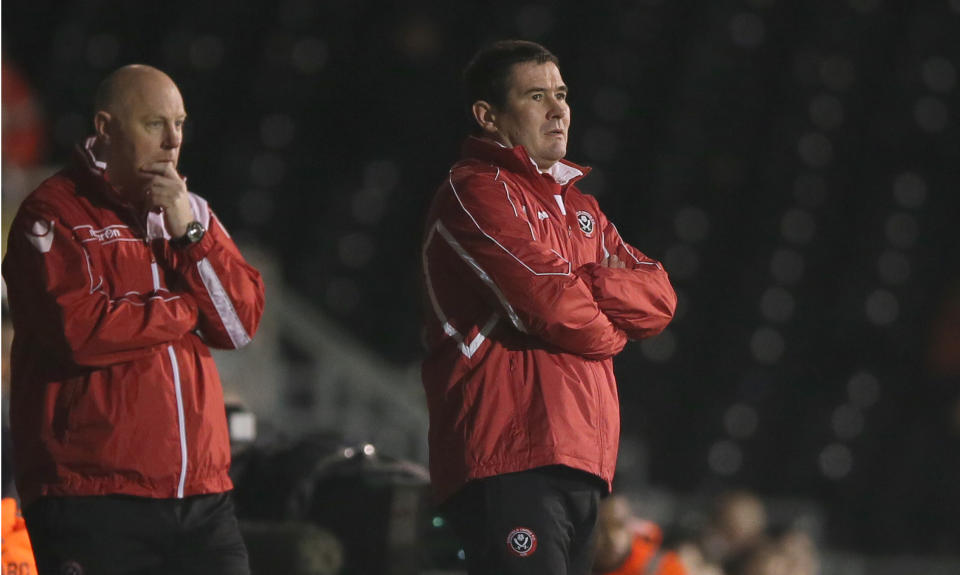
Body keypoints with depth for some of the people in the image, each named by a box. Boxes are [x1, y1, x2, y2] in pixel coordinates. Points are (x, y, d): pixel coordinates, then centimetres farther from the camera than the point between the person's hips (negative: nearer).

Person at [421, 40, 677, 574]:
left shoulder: (576, 205, 24)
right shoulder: (476, 193, -4)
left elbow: (659, 298, 13)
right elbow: (555, 307, -15)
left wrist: (590, 287, -6)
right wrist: (610, 327, 6)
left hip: (580, 461, 9)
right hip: (512, 457, -9)